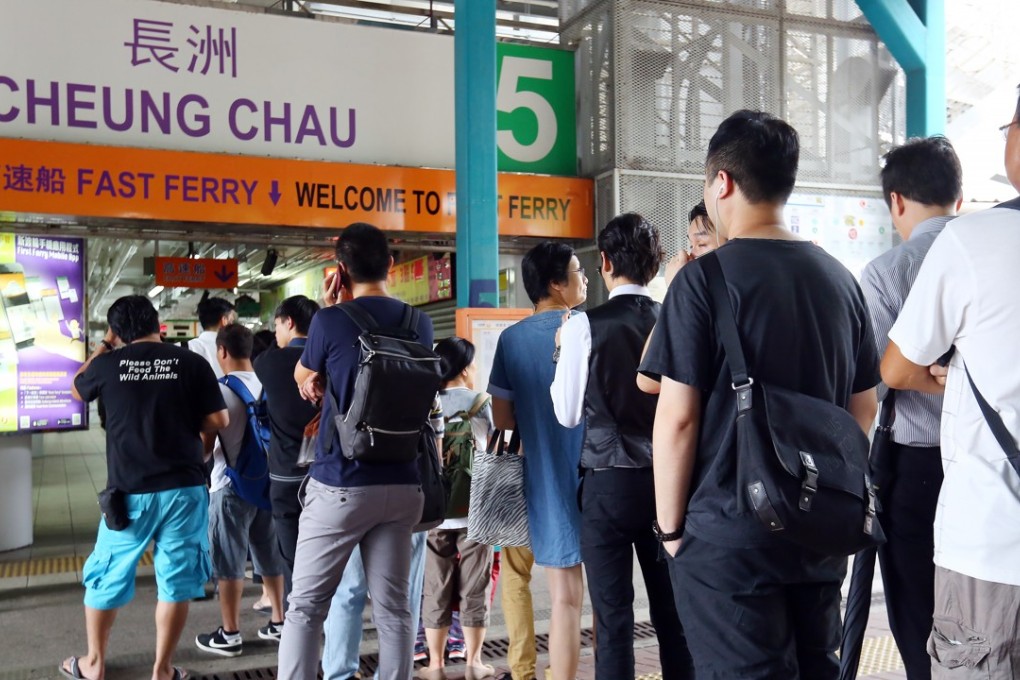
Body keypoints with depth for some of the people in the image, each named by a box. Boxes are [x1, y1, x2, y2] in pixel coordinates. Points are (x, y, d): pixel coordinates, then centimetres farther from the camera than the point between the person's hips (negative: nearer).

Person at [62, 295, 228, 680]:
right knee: (176, 580, 9)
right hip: (183, 488, -1)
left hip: (129, 491, 1)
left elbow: (77, 390, 20)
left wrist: (103, 346, 27)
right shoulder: (192, 363, -5)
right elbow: (219, 422, -5)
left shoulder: (108, 364, -2)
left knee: (106, 578, 18)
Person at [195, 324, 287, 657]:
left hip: (232, 486, -5)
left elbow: (205, 445, -11)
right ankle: (278, 622, 24)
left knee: (229, 562, 4)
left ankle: (230, 634, 11)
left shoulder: (220, 390, -13)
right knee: (271, 556, 15)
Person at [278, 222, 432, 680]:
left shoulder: (331, 321, -8)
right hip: (401, 484, 4)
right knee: (393, 606, 9)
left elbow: (303, 379, 10)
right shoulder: (420, 324, 4)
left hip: (340, 485, -4)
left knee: (306, 606, 6)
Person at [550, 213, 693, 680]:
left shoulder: (585, 325, -9)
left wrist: (562, 359, 12)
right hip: (667, 478, 4)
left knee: (614, 619, 5)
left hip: (609, 482, -3)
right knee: (673, 613, 14)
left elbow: (568, 414, -2)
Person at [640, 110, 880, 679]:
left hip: (729, 532, -6)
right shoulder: (840, 278, 5)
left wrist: (670, 525, -3)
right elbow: (865, 407, 11)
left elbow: (677, 418, -15)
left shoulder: (704, 279, -13)